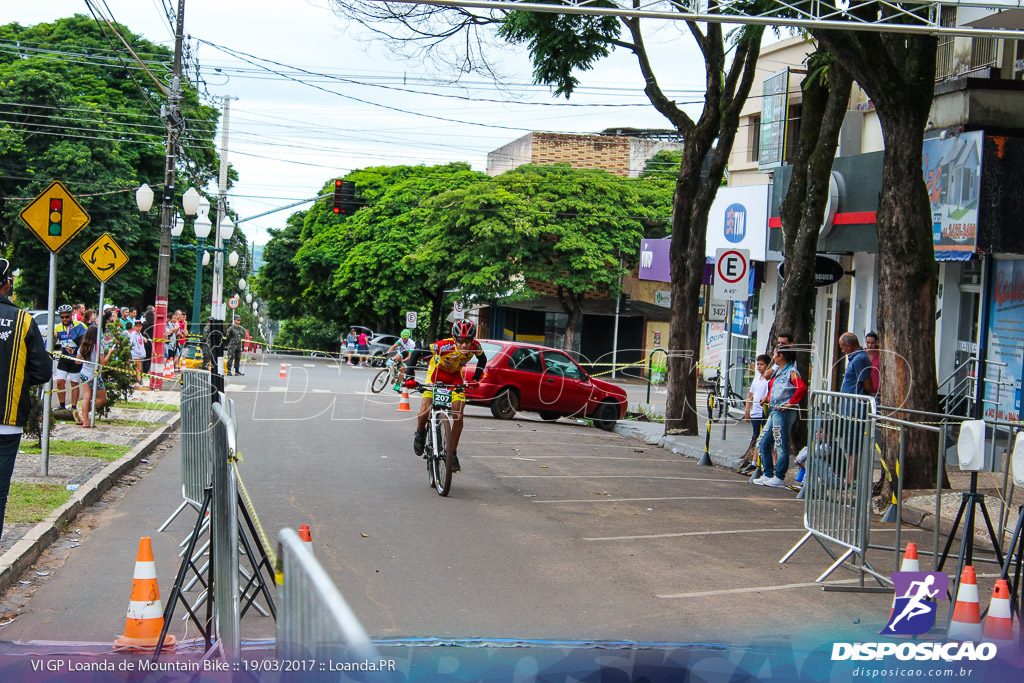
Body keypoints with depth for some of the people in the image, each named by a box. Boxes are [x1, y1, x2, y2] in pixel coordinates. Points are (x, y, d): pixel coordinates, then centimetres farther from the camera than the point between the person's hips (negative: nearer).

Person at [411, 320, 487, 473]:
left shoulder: (475, 346, -25)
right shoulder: (445, 346, -36)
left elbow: (482, 359, 0)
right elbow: (417, 352, -28)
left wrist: (475, 379, -10)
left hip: (455, 377, 2)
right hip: (436, 373, -2)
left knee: (458, 416, -11)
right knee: (424, 412, -16)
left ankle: (452, 453, 5)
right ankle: (420, 433, 19)